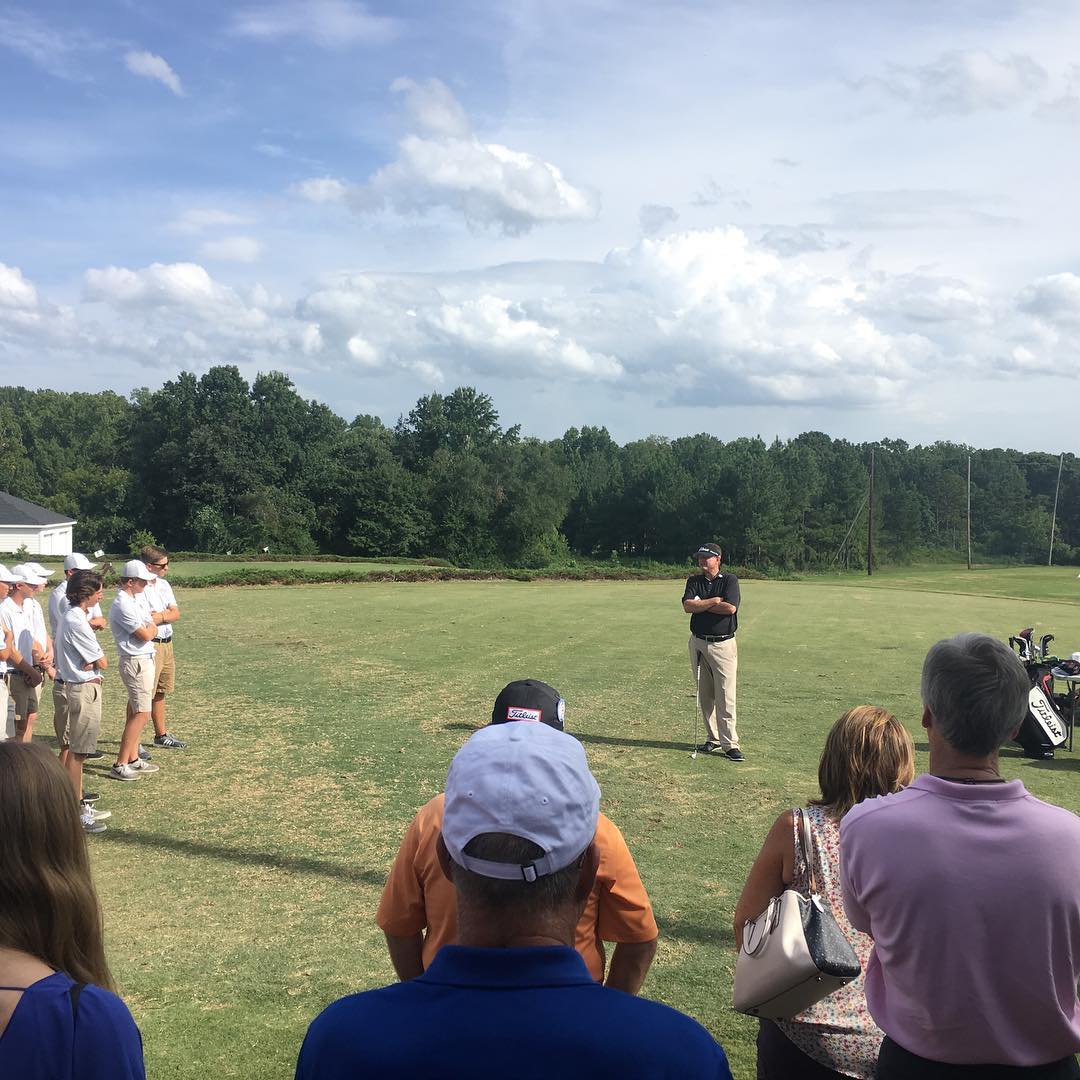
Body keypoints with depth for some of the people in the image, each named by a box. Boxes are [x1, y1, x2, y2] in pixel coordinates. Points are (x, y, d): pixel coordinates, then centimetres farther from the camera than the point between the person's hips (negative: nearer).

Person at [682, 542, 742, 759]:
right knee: (704, 696, 9)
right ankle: (713, 739, 20)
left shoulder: (729, 580, -2)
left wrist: (701, 604, -9)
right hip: (698, 643, 4)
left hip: (723, 644, -4)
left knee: (726, 697, -6)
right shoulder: (694, 581, 9)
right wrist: (714, 601, -12)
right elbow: (687, 606, -8)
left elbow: (730, 607, -18)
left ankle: (730, 744, -2)